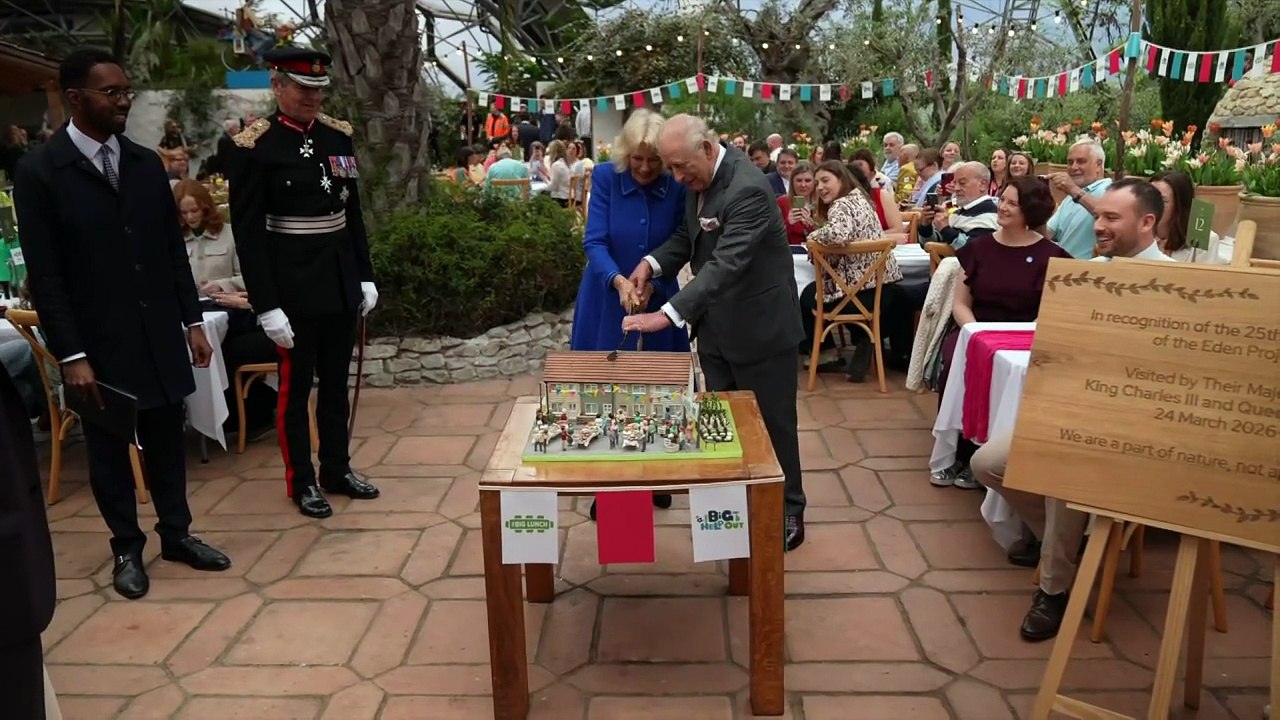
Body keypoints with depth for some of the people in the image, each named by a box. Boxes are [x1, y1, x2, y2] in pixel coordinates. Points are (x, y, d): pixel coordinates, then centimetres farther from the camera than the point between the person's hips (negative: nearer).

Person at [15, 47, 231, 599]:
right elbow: (44, 274, -9)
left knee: (166, 440, 12)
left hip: (160, 334, 4)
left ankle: (176, 534, 28)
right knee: (109, 450, 10)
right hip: (98, 343, -4)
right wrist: (70, 355, -12)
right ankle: (127, 548, 26)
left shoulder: (146, 163, 6)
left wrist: (193, 320, 7)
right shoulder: (38, 171, -8)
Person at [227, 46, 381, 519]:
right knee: (295, 389, 7)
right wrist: (267, 305, -15)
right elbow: (248, 232, -12)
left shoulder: (338, 136, 7)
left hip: (341, 283, 5)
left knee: (336, 384, 15)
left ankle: (337, 470, 29)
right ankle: (302, 482, 20)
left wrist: (365, 276, 10)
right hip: (294, 289, -5)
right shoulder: (254, 147, -10)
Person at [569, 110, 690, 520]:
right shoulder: (606, 177, -11)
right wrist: (619, 281, -34)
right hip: (608, 302, -1)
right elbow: (595, 242, -17)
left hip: (658, 302, 1)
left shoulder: (676, 187, -8)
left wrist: (651, 285, -21)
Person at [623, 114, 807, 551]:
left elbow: (726, 265, -33)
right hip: (716, 324, 8)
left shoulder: (747, 189, -26)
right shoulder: (698, 178, 0)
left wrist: (668, 315, -40)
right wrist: (653, 262, -5)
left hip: (759, 325, -8)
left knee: (772, 422, 7)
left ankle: (788, 512, 24)